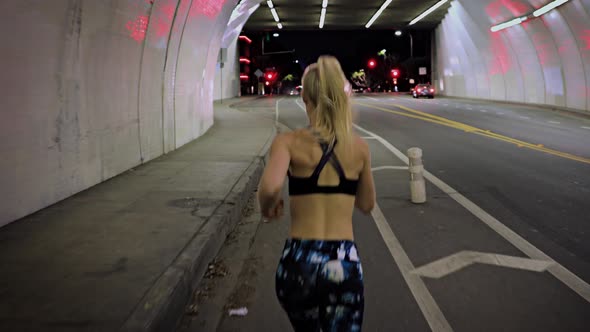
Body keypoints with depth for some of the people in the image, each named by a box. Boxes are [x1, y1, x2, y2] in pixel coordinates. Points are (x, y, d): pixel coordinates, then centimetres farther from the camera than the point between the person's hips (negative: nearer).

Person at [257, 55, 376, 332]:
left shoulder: (289, 142, -5)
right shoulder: (359, 146, 4)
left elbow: (269, 187, -24)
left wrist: (267, 207, -3)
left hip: (300, 260, 0)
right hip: (345, 262, 1)